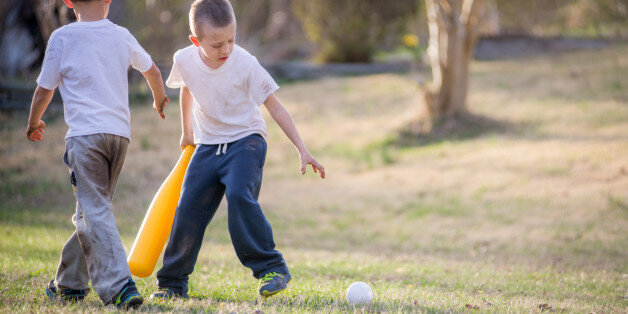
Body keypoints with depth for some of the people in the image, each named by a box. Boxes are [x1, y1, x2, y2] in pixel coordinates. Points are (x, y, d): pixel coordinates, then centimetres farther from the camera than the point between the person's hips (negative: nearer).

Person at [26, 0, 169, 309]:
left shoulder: (62, 37, -1)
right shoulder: (122, 36, 11)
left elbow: (45, 89, 6)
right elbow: (151, 70, 29)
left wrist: (33, 123, 25)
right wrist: (159, 99, 50)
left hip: (84, 133, -5)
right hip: (120, 131, 5)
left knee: (94, 211, -8)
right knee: (92, 209, 16)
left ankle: (119, 285, -23)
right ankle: (69, 282, 26)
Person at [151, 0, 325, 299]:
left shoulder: (245, 64, -19)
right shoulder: (185, 60, -9)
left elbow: (274, 107, -12)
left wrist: (303, 151, -14)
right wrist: (187, 132, 27)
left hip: (245, 141, -4)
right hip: (207, 146, 4)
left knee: (239, 196, -28)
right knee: (187, 211, -2)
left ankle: (272, 268, -20)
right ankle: (172, 282, 13)